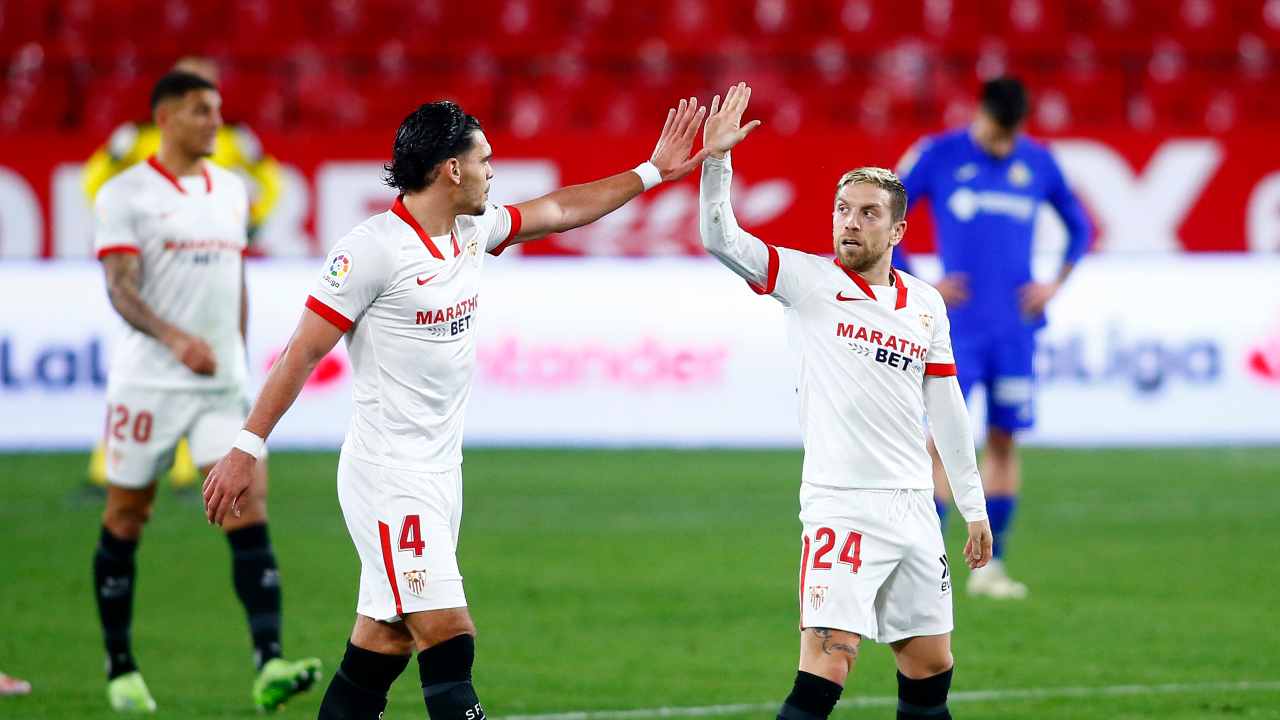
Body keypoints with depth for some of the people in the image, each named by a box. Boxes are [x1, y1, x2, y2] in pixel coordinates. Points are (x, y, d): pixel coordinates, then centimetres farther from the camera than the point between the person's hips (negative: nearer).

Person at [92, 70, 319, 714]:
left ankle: (269, 668, -20)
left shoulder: (231, 190, 12)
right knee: (125, 521, 6)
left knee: (250, 512, -10)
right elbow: (120, 290, -16)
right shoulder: (125, 195, -6)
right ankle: (120, 668, 21)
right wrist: (175, 338, -31)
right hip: (148, 383, -4)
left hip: (223, 384, 4)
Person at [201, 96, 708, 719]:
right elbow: (302, 352, -13)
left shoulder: (473, 230, 10)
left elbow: (562, 210, 26)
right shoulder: (373, 247, -15)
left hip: (440, 474, 8)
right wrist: (247, 448, -14)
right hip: (387, 476, -8)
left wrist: (651, 172, 27)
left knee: (383, 645, 8)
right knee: (448, 638, -14)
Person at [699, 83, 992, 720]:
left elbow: (945, 406, 17)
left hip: (913, 507, 5)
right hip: (840, 504, -5)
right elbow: (719, 238, -12)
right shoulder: (808, 280, -1)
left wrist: (973, 505, 17)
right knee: (828, 663, -17)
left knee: (931, 668, 10)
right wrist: (716, 159, -26)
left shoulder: (926, 304, 11)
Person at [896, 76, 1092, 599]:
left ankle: (991, 565, 11)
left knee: (1004, 440, 4)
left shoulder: (1039, 164, 6)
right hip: (957, 326, -3)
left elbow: (1079, 228, 20)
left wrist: (1055, 285, 6)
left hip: (1015, 329, 3)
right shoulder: (937, 156, -2)